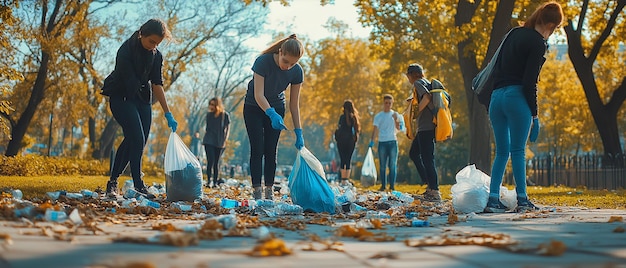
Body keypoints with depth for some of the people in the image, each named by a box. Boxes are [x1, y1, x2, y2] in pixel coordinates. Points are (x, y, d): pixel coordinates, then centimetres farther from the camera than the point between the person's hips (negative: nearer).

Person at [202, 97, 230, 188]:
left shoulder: (225, 115, -3)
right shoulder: (209, 115, 6)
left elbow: (227, 128, 1)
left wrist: (225, 140, -6)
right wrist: (205, 135, 9)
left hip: (219, 143, -1)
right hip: (209, 141, 1)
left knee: (216, 162, 4)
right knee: (210, 161, -12)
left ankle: (215, 182, 9)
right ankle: (208, 181, -12)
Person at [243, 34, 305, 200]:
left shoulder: (297, 72, -19)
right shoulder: (263, 62, -30)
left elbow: (294, 104, -11)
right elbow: (258, 95, -32)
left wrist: (298, 132, -13)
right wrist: (272, 114, -48)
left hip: (276, 108, 3)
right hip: (254, 107, -3)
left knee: (271, 151, -2)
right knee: (257, 150, -9)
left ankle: (269, 192, 0)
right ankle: (256, 192, -9)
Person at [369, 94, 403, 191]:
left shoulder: (395, 115, 7)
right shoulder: (378, 116, 7)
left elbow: (398, 128, -3)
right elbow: (375, 129, 3)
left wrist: (396, 119, -20)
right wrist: (372, 141, -10)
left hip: (393, 142, -1)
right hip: (382, 142, 1)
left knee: (392, 165, -2)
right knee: (382, 166, 2)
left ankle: (392, 186, 0)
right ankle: (383, 185, 5)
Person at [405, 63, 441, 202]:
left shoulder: (418, 83, -7)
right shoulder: (427, 83, 20)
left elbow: (427, 97, -24)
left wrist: (417, 110, -14)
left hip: (426, 126, -10)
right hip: (426, 126, 10)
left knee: (427, 158, -9)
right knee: (413, 153, 19)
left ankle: (435, 192, -9)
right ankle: (430, 185, 15)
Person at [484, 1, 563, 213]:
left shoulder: (515, 33, 15)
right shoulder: (538, 43, -7)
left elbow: (496, 67, 17)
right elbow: (529, 82, -13)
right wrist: (534, 115, -9)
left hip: (497, 97, 7)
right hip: (517, 98, -7)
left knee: (501, 151, 9)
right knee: (518, 151, -2)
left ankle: (493, 199, 3)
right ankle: (522, 199, 1)